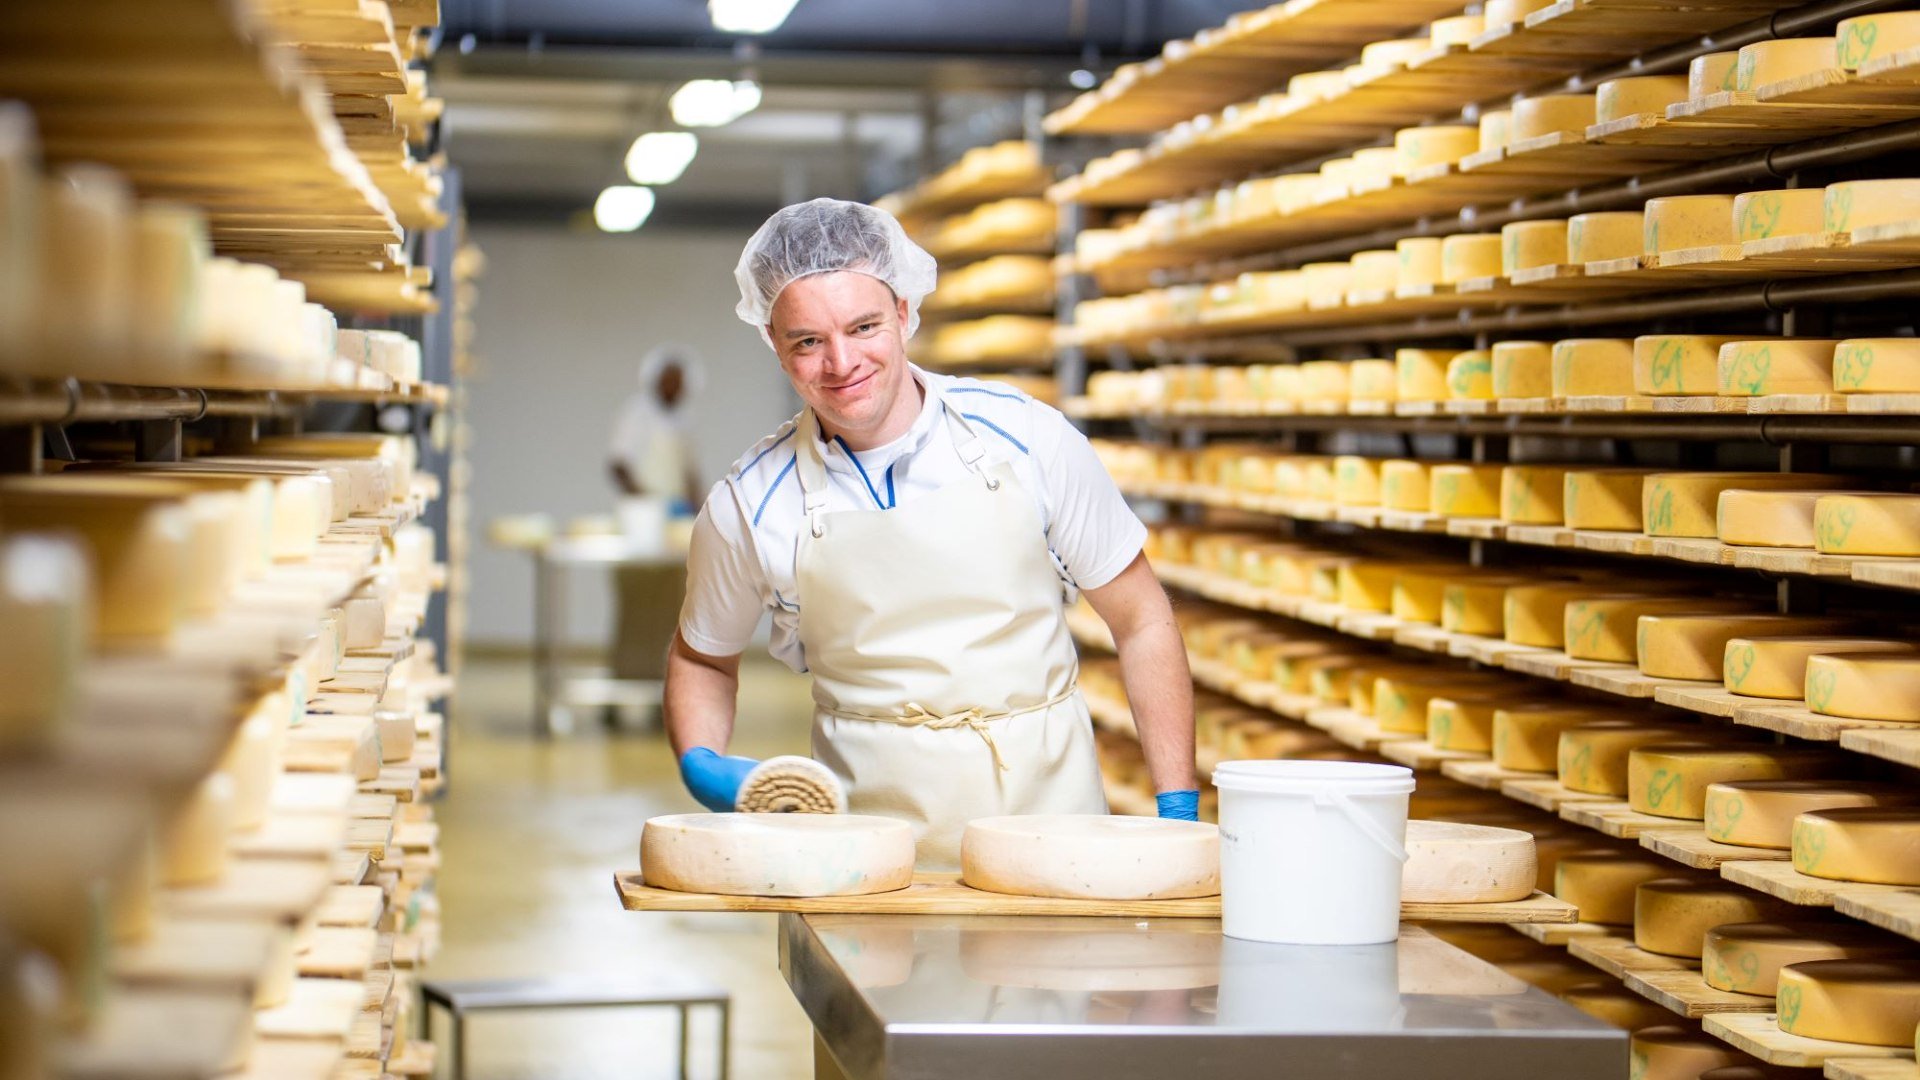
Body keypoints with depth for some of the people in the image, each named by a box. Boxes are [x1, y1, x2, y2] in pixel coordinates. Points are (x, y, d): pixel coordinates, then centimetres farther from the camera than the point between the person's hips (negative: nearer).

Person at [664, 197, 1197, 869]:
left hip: (1051, 813, 0)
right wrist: (702, 767, -2)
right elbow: (702, 659, 18)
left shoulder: (1026, 437, -1)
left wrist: (1178, 809, 1)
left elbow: (1141, 623, 7)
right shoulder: (751, 505, -1)